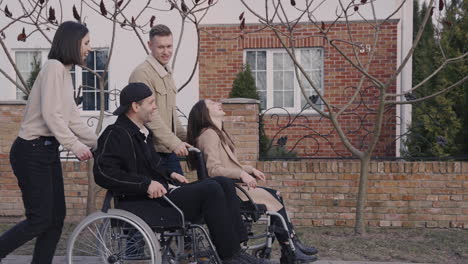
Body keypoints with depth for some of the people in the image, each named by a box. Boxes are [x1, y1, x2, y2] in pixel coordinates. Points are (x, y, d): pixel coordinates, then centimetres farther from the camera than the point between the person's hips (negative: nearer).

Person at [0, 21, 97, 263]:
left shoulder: (64, 72, 15)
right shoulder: (54, 67, -13)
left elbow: (73, 120, 16)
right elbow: (51, 114, -22)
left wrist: (99, 144, 16)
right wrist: (74, 144, -25)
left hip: (48, 150, 10)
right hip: (32, 151, -9)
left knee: (56, 218, 8)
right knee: (40, 219, -7)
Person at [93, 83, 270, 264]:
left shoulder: (143, 132, 21)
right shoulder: (116, 134, -10)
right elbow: (103, 173, -23)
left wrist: (169, 174, 15)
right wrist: (146, 184, -25)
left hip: (165, 193, 10)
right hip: (147, 205, -10)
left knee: (223, 183, -3)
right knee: (210, 189, -23)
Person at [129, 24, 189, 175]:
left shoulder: (167, 72, 16)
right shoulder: (142, 73, -15)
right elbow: (150, 116, -20)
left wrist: (185, 138, 22)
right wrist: (174, 143, -21)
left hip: (169, 149, 9)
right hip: (153, 150, -9)